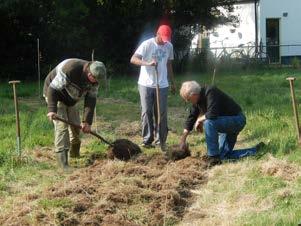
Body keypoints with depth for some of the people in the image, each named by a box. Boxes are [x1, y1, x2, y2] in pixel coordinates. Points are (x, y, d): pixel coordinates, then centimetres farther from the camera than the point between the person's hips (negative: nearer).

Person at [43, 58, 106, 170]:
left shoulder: (94, 79, -16)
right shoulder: (69, 70, -38)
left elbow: (91, 100, -13)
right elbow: (53, 89, -34)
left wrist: (87, 121, -19)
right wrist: (52, 110, -43)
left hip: (71, 100, 7)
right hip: (55, 95, -7)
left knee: (76, 126, 10)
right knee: (61, 125, -17)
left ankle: (75, 154, 33)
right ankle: (63, 163, -22)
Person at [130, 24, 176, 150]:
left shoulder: (169, 46, 6)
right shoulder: (147, 44, -9)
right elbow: (133, 59, -18)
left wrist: (173, 82, 19)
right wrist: (148, 63, -33)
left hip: (162, 85, 3)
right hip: (146, 84, -3)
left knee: (162, 114, 3)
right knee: (147, 113, 0)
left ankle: (161, 140, 10)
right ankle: (147, 140, 7)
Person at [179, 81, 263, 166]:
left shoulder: (210, 92, -26)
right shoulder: (197, 100, 2)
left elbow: (212, 114, -38)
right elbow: (191, 118, 10)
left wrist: (199, 119, -18)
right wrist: (183, 140, 10)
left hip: (237, 119, -10)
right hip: (226, 123, 10)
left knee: (209, 122, -32)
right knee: (224, 155, 9)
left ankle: (213, 158, -22)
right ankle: (256, 150, 14)